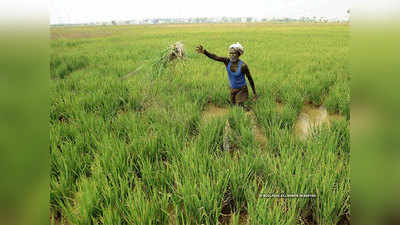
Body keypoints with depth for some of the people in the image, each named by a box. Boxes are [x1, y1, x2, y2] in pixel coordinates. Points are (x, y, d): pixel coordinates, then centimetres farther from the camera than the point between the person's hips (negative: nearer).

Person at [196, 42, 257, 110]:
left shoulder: (243, 65, -25)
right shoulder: (227, 61, -16)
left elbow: (250, 79, -12)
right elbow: (215, 57, -31)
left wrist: (254, 93, -5)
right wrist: (204, 51, -50)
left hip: (241, 89, -5)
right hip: (232, 89, 5)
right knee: (234, 104, 19)